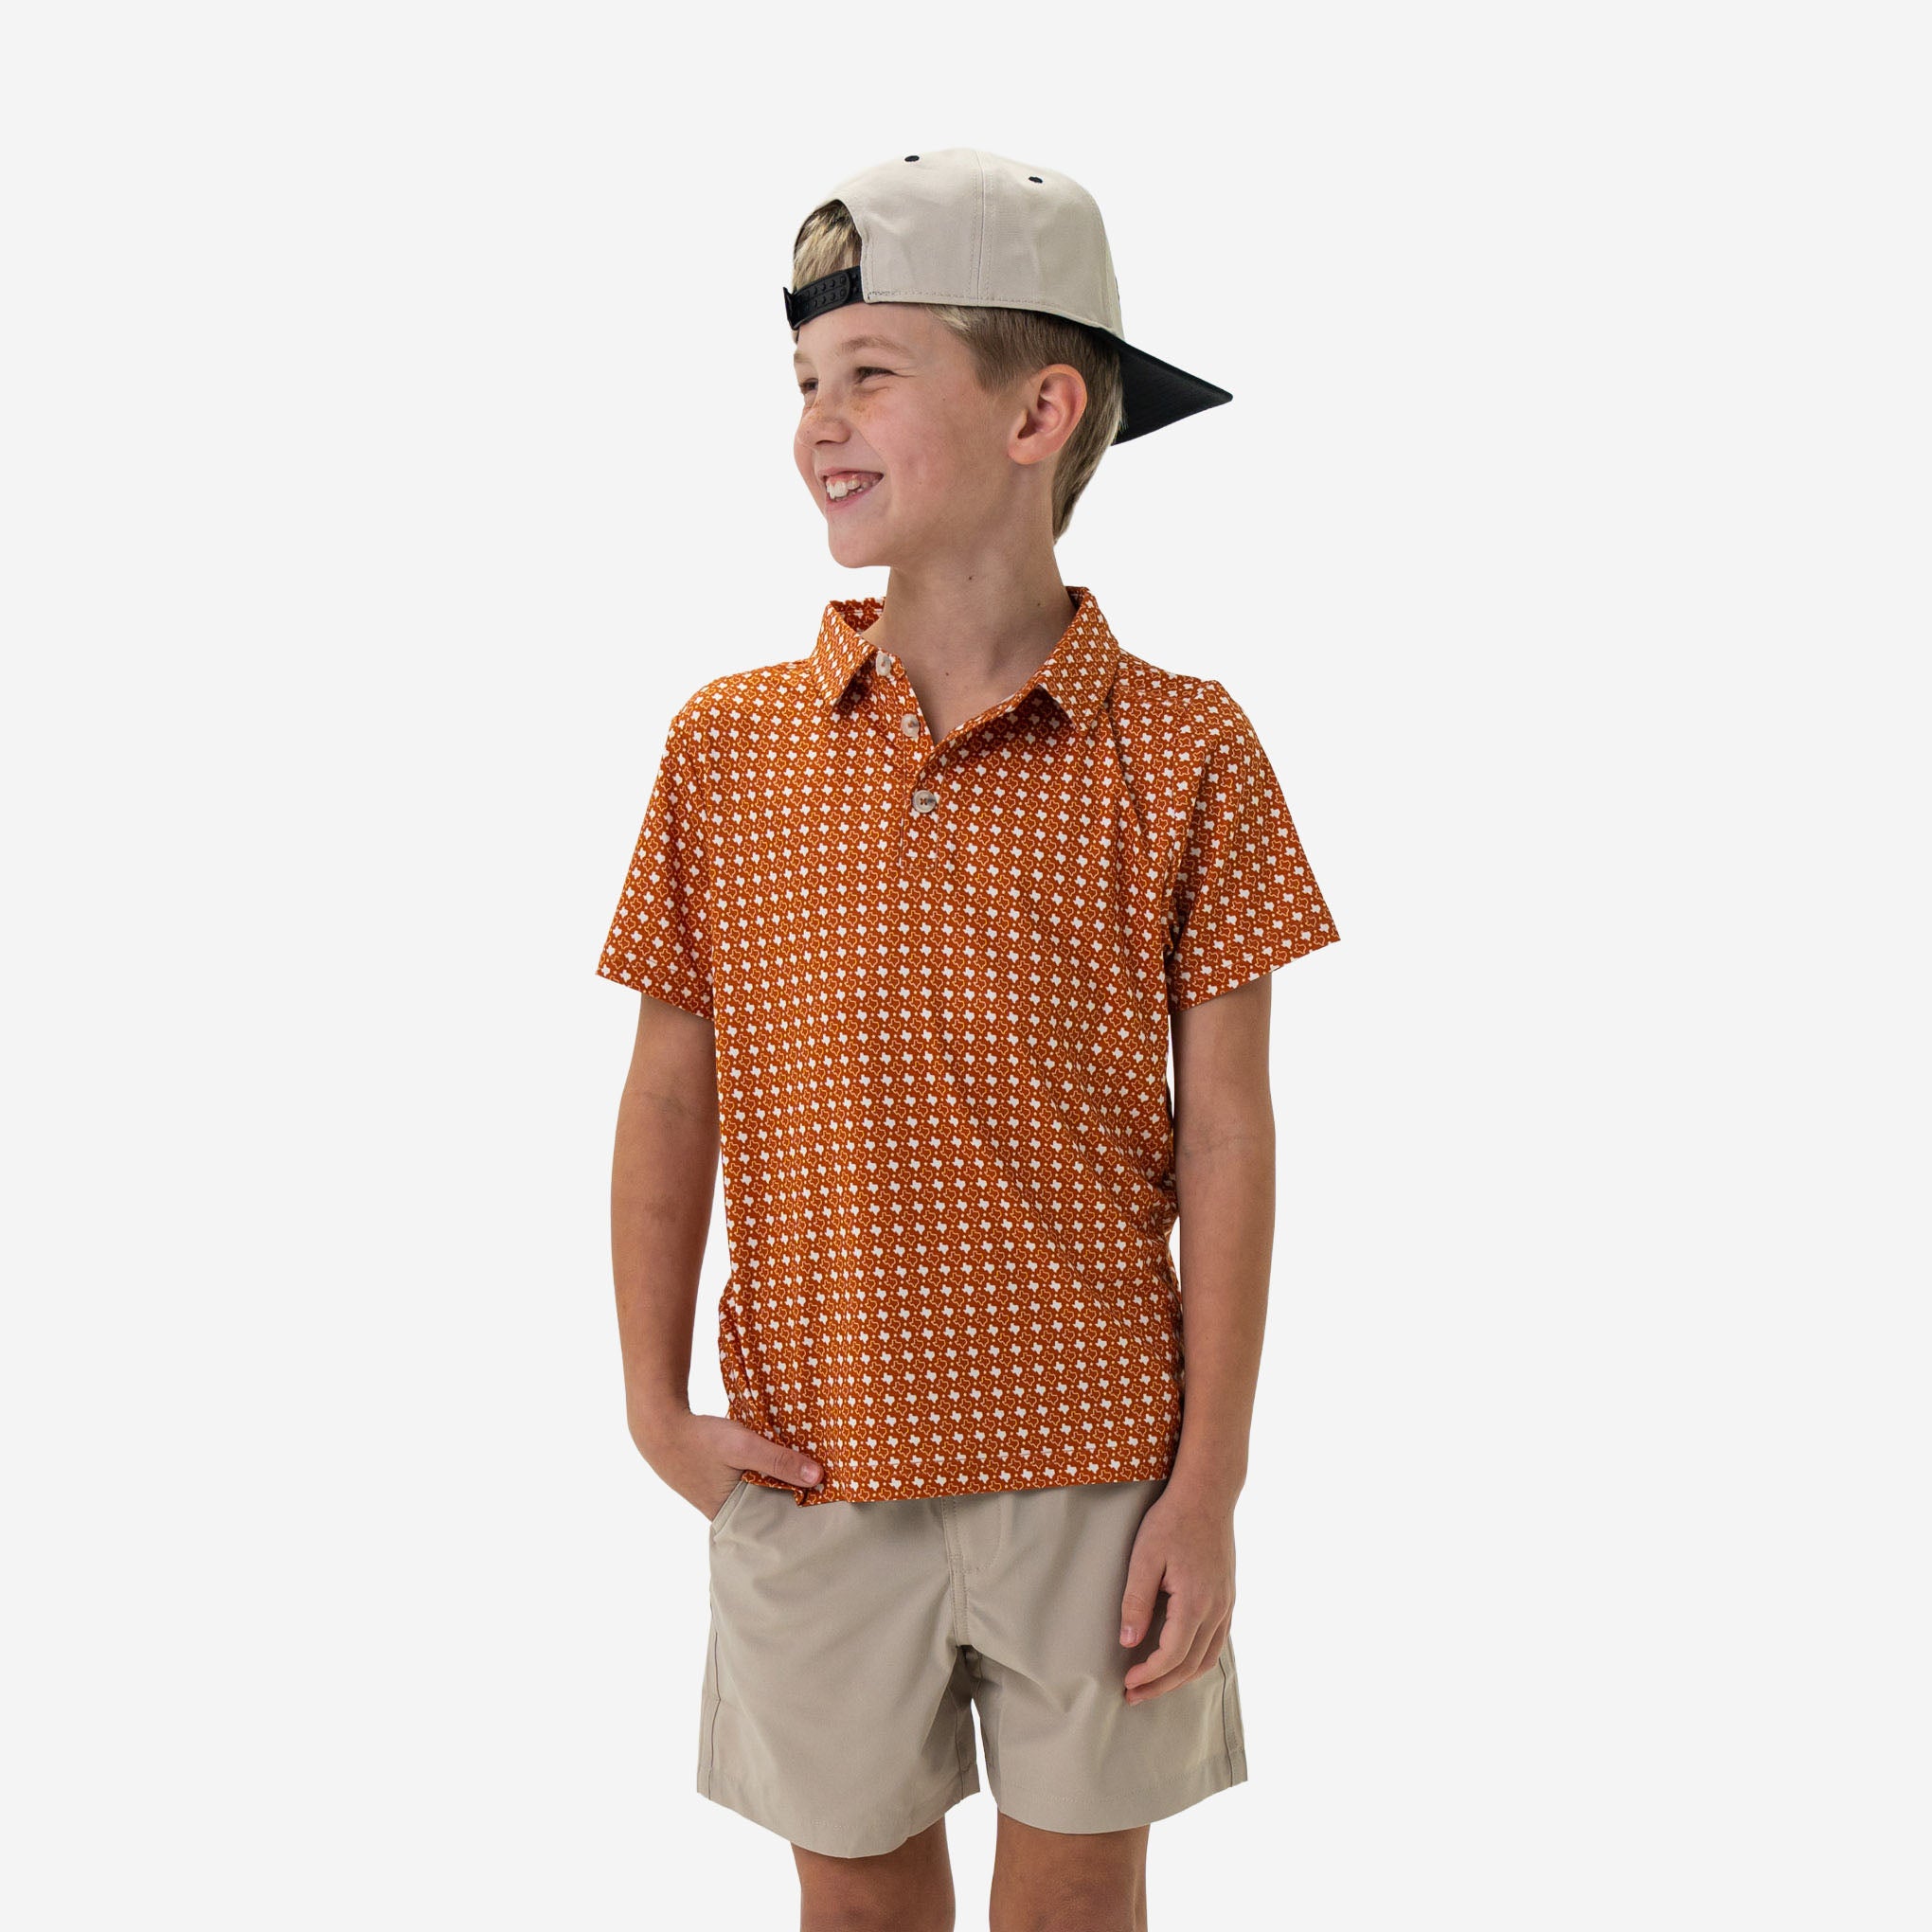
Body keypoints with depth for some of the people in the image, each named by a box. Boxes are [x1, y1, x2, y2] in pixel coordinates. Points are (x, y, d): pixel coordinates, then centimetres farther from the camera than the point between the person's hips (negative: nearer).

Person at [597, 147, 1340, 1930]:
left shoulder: (1181, 747, -6)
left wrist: (1210, 1485, -6)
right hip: (816, 1465, 1)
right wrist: (657, 1405, -1)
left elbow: (1226, 1131, -4)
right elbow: (672, 1098, 4)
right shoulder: (728, 745, -1)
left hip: (1102, 1472, -1)